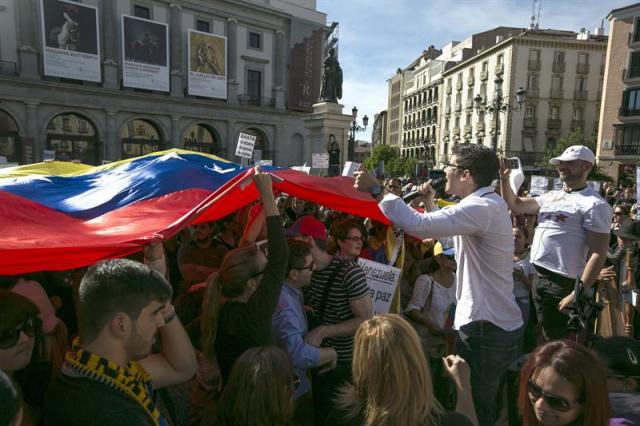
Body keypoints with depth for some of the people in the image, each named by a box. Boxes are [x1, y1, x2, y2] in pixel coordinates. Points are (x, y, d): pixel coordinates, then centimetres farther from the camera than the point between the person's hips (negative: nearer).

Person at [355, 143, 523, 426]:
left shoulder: (481, 208, -24)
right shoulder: (487, 203, 11)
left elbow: (419, 225, -35)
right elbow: (444, 228, 23)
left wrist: (376, 190, -28)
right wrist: (431, 204, 13)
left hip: (487, 330, -10)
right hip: (491, 323, 10)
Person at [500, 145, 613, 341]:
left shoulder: (594, 204, -12)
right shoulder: (551, 196, 12)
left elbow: (598, 254, -17)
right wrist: (504, 180, -4)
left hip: (563, 283, -7)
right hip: (539, 277, 7)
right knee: (545, 336, 22)